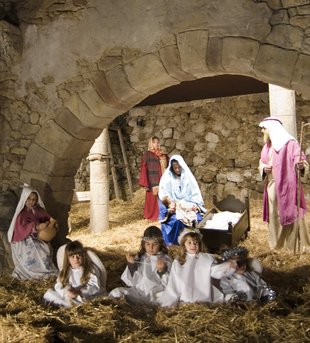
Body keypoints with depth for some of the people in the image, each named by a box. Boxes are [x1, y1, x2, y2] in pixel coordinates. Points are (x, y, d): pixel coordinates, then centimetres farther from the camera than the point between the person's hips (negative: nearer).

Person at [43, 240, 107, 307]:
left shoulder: (91, 270, -4)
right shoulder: (65, 271, 7)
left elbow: (94, 287, -15)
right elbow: (59, 286, -3)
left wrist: (78, 292, -29)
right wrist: (66, 292, -26)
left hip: (87, 298, -3)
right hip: (68, 297, 3)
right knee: (49, 293, -10)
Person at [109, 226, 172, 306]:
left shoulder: (166, 260, 3)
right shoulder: (139, 258, 10)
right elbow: (131, 282, 7)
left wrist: (162, 271, -20)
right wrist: (131, 265, -6)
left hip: (155, 295, -1)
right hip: (137, 292, 1)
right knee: (116, 292, -22)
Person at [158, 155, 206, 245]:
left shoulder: (188, 177, 7)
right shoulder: (167, 178, 2)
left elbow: (195, 193, 4)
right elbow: (163, 196, -3)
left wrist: (195, 205, -12)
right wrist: (170, 206, -19)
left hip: (188, 206, 2)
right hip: (174, 208, -1)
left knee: (197, 218, -26)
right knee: (176, 220, -32)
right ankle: (175, 242, -15)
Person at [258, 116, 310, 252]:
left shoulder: (290, 143, -11)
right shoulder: (267, 145, 11)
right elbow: (261, 162, 19)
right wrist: (264, 168, -3)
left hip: (287, 185, -7)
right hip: (271, 185, 7)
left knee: (290, 213, -2)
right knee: (274, 214, 13)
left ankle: (297, 244, 11)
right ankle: (277, 242, 27)